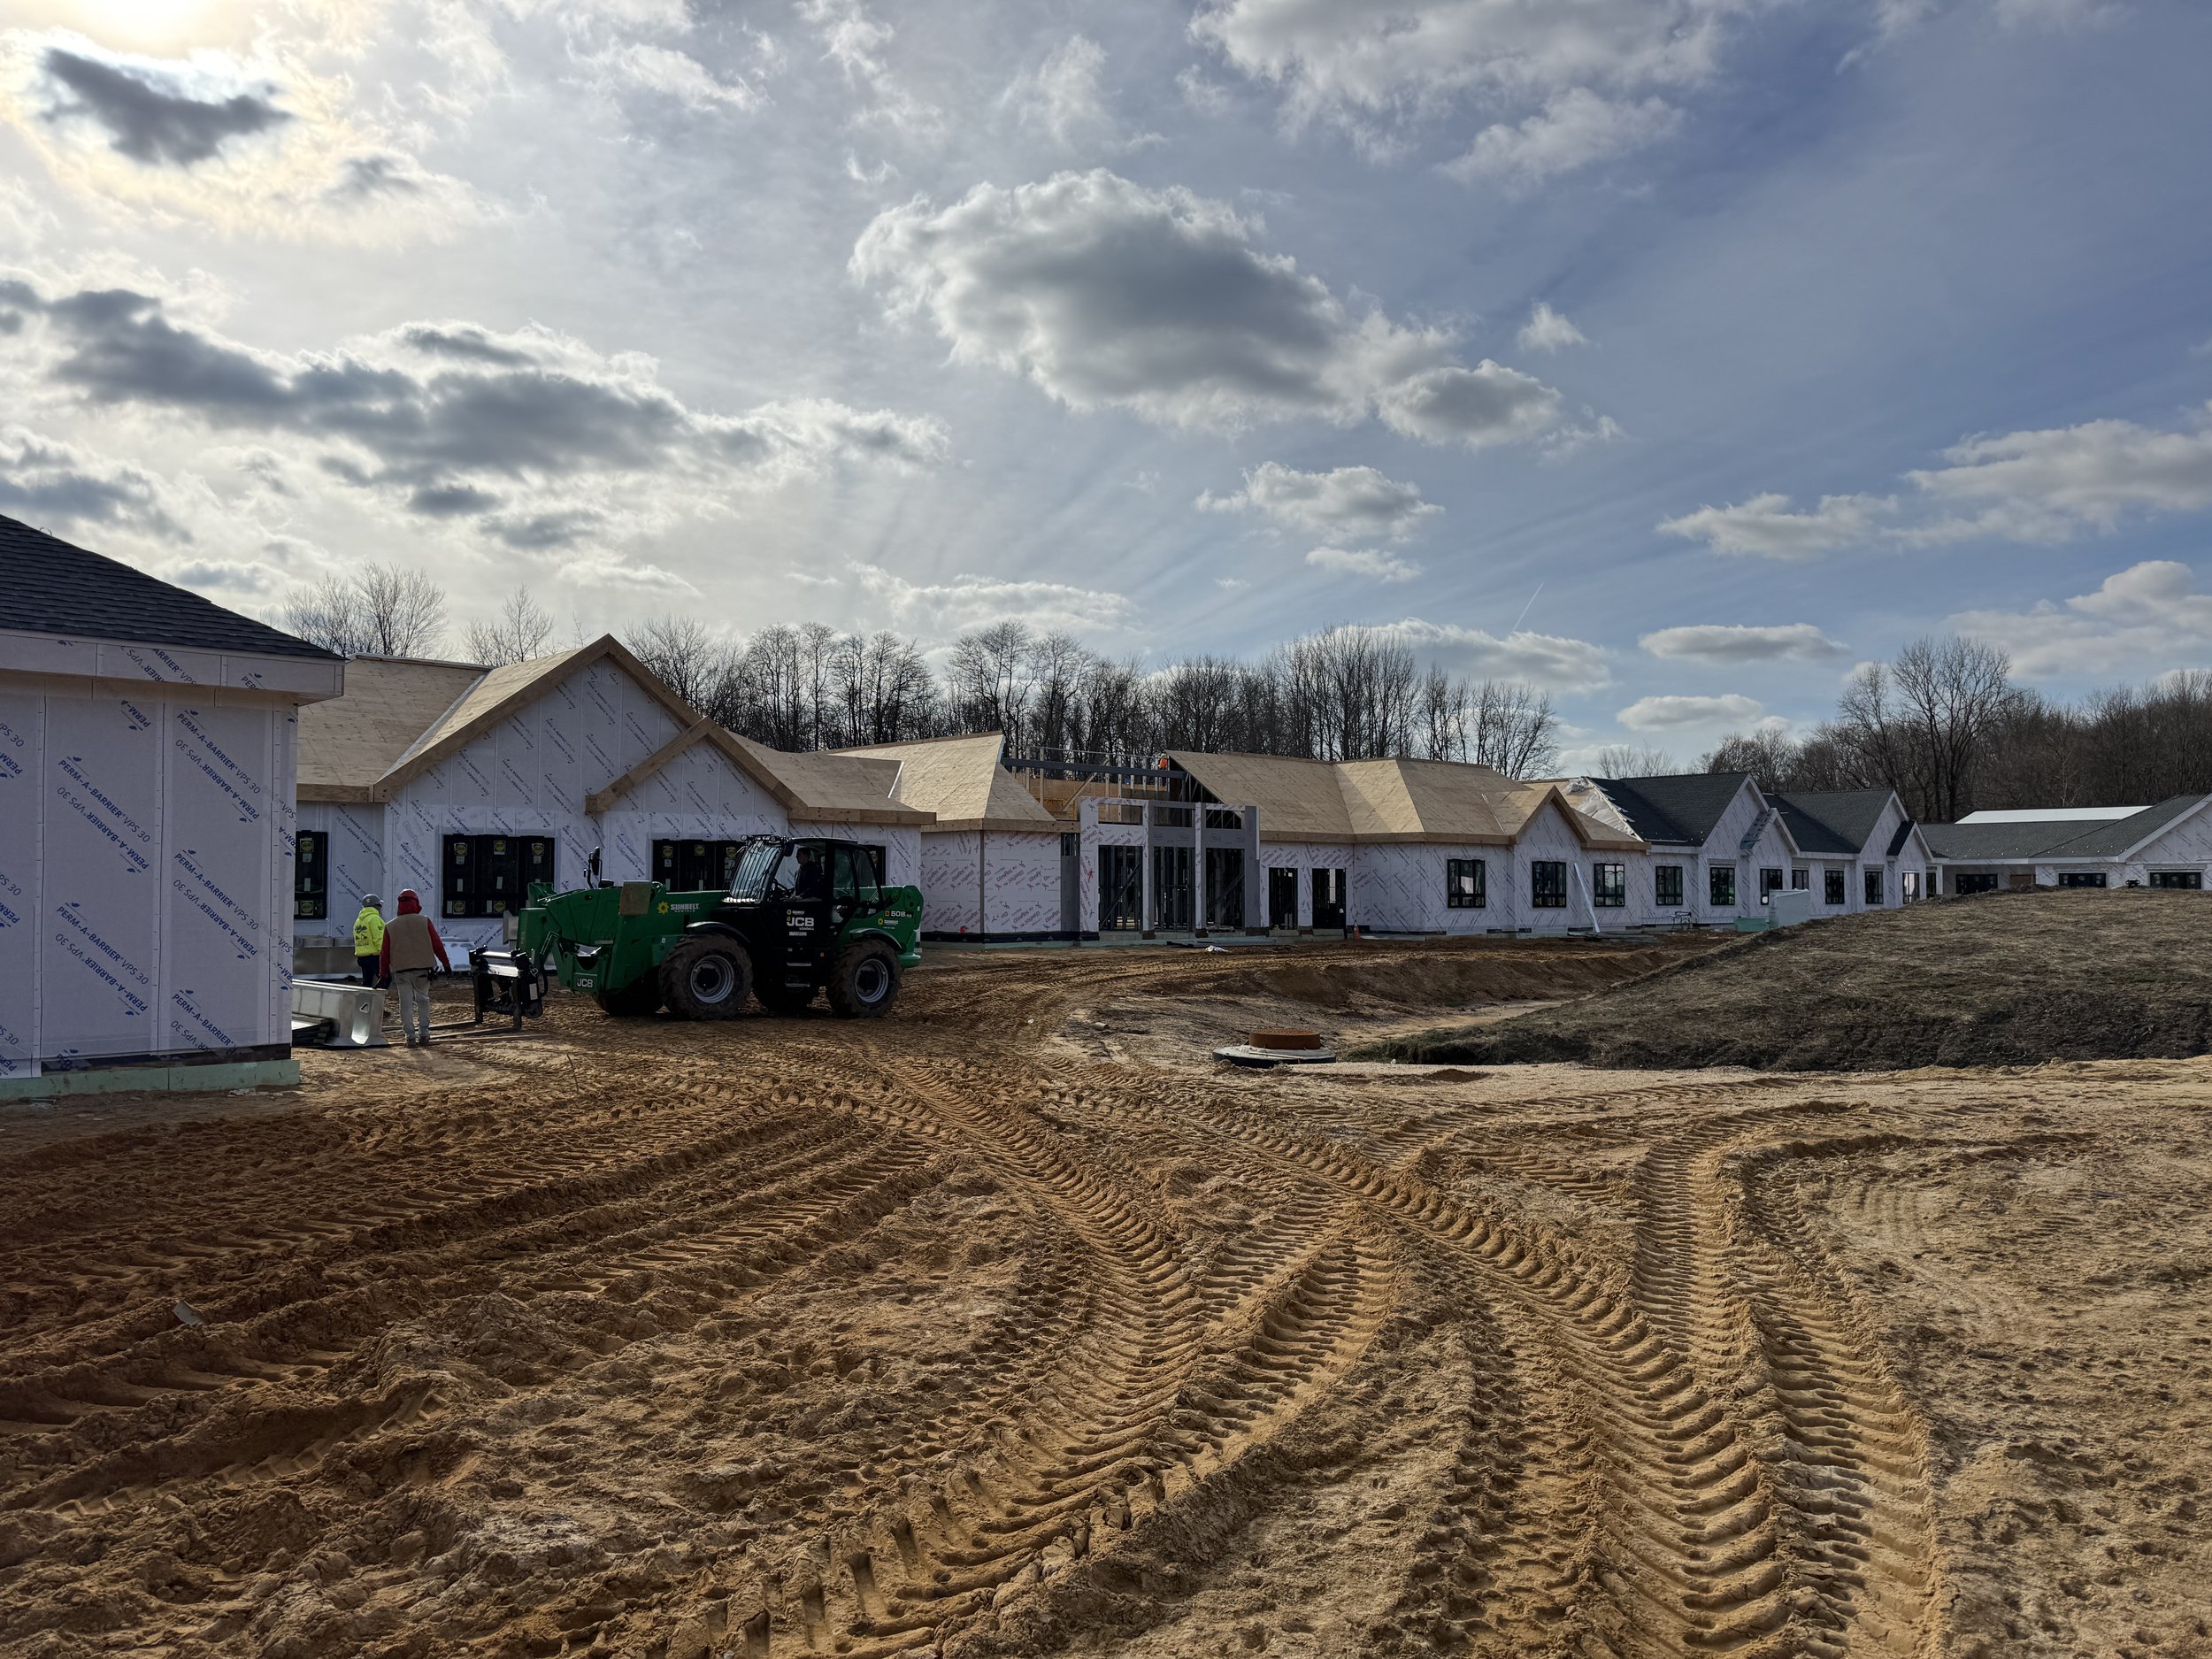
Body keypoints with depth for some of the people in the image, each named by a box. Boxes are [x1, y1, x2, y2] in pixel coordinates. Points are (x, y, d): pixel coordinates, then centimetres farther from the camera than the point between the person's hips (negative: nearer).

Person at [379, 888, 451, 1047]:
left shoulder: (390, 926, 2)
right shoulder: (425, 922, -2)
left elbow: (385, 953, 5)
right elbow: (437, 945, 0)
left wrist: (385, 974, 13)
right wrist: (446, 964, 11)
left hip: (401, 971, 0)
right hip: (422, 969, 0)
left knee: (406, 1004, 4)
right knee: (422, 1000, 14)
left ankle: (411, 1037, 1)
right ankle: (423, 1033, 10)